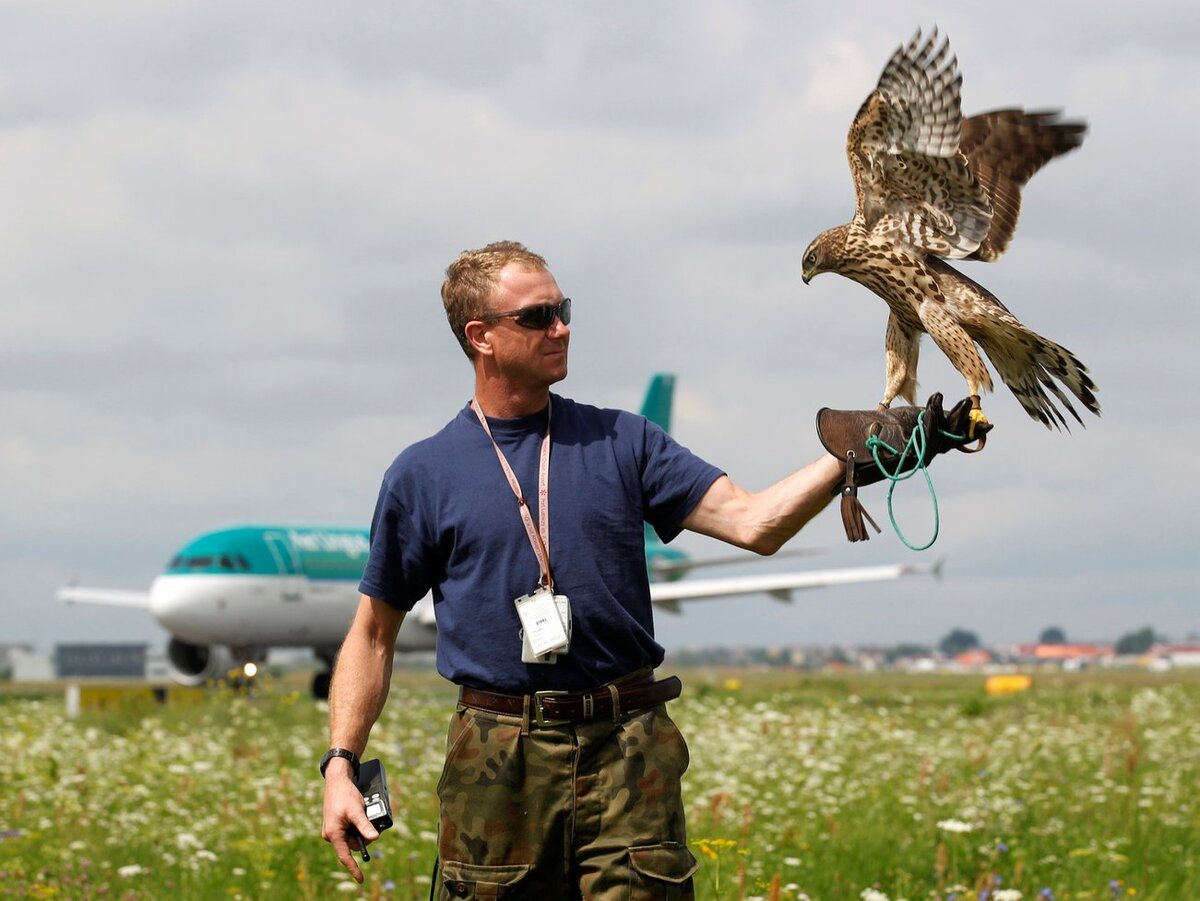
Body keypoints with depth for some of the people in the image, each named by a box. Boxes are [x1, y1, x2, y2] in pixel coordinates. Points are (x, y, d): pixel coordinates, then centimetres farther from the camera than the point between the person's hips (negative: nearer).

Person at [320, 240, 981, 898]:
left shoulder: (622, 442, 9)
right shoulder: (423, 474, 5)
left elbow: (753, 522, 0)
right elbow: (373, 634, 9)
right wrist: (340, 764, -1)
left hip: (627, 747, 1)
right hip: (497, 760, -1)